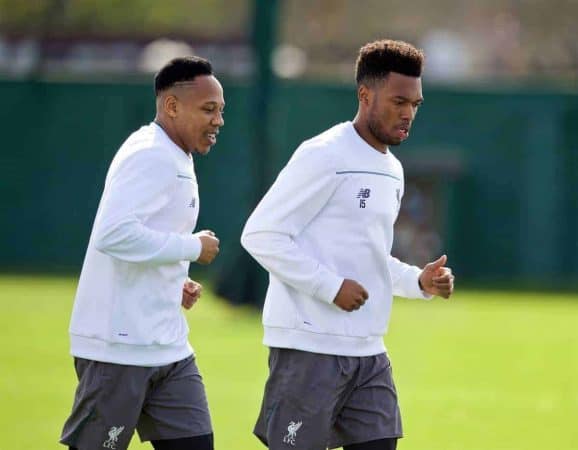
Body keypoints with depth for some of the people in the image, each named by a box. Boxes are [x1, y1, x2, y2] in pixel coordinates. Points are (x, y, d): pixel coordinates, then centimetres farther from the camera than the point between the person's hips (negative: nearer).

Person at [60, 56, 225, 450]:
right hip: (120, 347, -10)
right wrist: (193, 247, -19)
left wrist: (177, 282, 8)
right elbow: (114, 234, -28)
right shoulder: (151, 157, -16)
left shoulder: (174, 161, 16)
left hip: (168, 348, 10)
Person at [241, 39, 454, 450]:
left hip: (368, 353, 8)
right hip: (311, 348, -8)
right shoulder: (324, 156, -11)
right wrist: (332, 287, -19)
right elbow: (261, 235, -15)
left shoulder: (392, 170, 17)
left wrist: (419, 282, 9)